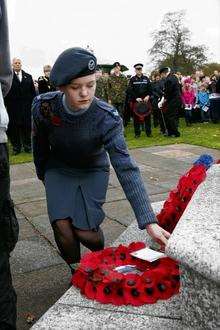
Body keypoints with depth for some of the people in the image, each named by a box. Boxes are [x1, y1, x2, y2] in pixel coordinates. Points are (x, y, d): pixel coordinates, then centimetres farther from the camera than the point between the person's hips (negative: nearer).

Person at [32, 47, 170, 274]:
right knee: (62, 226, -16)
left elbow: (126, 169, -36)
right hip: (58, 168, 2)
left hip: (93, 170, -1)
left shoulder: (107, 118, -31)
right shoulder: (44, 106, -25)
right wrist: (42, 174, 13)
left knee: (85, 232, -12)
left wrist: (149, 221, -43)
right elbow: (40, 144, -3)